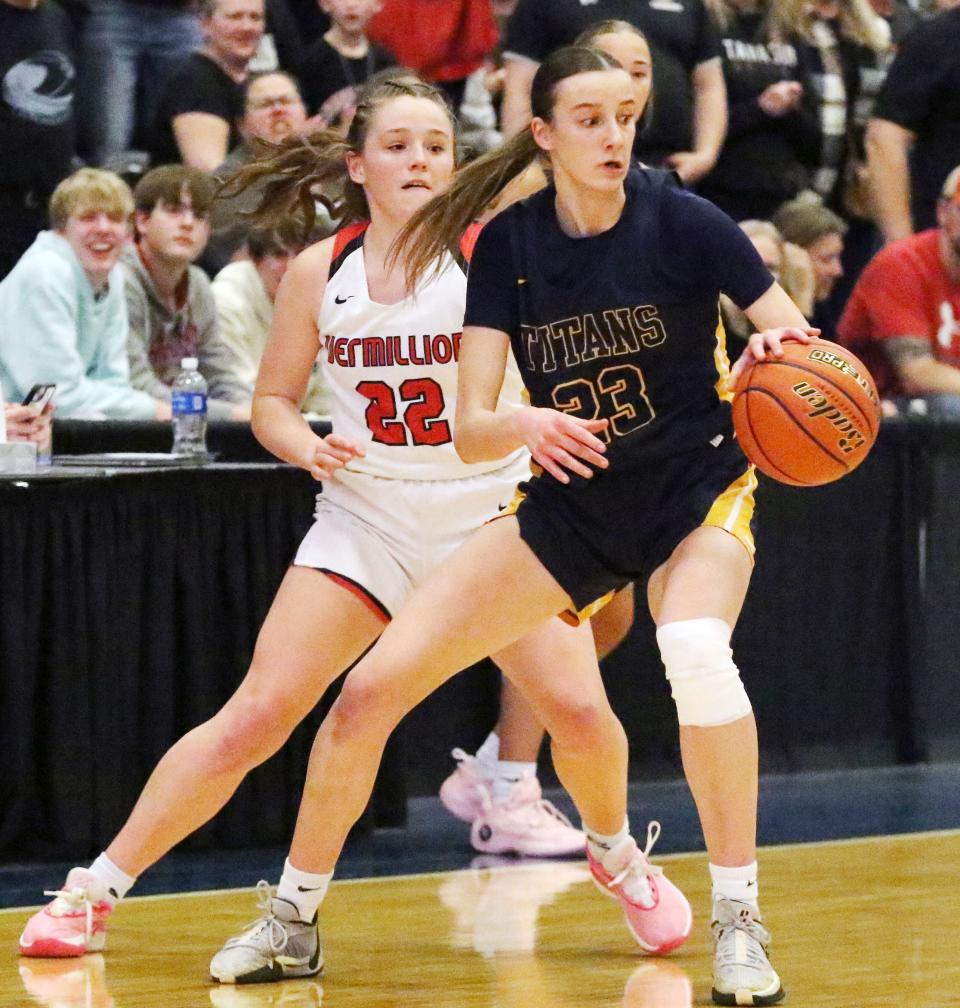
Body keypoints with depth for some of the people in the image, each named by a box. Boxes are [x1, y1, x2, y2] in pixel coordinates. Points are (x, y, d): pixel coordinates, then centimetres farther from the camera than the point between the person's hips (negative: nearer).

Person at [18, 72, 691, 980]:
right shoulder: (319, 272, -3)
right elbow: (272, 401, 6)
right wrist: (310, 448, -14)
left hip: (489, 513, -1)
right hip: (365, 519, 1)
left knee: (578, 708, -15)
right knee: (256, 715, -9)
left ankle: (622, 860, 18)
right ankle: (92, 892, 1)